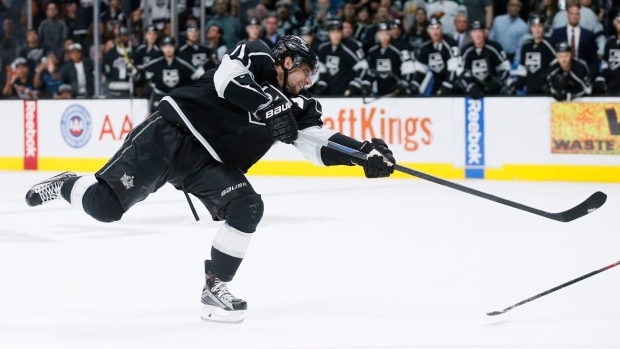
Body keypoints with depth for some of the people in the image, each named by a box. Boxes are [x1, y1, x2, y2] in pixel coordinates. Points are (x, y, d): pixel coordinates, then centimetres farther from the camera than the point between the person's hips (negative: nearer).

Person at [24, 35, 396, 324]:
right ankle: (68, 185, 20)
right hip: (170, 134, -6)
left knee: (248, 208, -16)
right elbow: (226, 81, -22)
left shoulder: (295, 104, 11)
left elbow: (321, 146, 3)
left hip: (209, 163, 6)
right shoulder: (254, 56, -4)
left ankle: (215, 288, -3)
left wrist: (364, 151, -11)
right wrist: (269, 108, -25)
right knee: (104, 205, -14)